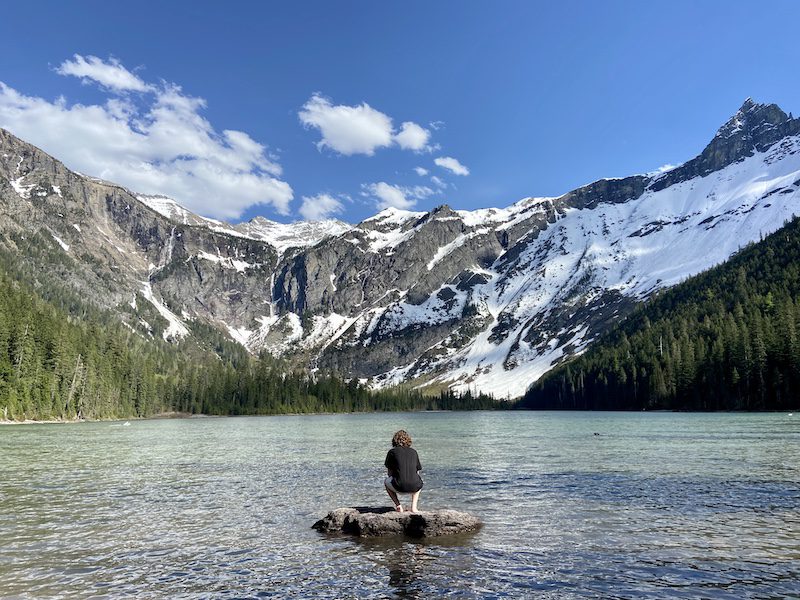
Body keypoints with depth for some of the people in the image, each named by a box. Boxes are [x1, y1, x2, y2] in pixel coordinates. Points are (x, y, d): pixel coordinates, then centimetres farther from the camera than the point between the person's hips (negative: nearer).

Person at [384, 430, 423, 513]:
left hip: (399, 487, -2)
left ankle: (398, 505, 14)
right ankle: (414, 507, 21)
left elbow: (390, 473, 15)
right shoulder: (414, 452, 17)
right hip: (414, 487, 3)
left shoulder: (392, 452, 9)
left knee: (386, 481, 31)